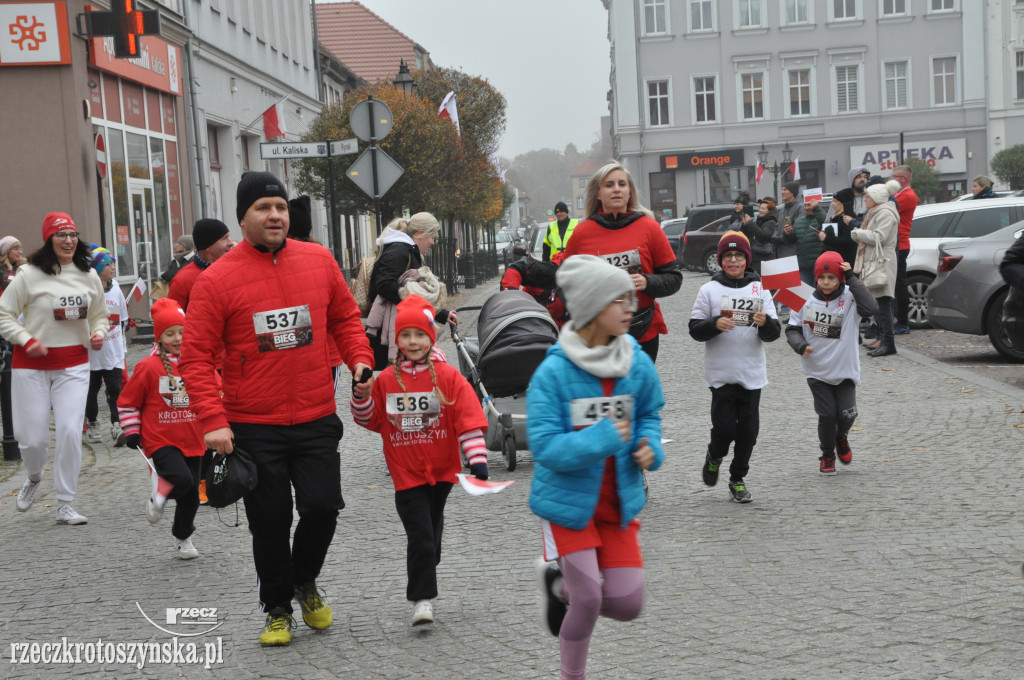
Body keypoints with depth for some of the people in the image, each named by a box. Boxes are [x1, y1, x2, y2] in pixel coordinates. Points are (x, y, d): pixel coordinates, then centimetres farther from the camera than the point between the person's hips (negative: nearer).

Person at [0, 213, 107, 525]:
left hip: (73, 364, 2)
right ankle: (34, 478, 36)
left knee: (71, 431, -10)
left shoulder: (89, 276, 5)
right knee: (32, 437, 0)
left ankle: (64, 505, 3)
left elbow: (99, 315, 19)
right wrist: (26, 340, -16)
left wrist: (98, 334, -2)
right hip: (32, 365, -2)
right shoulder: (29, 275, -7)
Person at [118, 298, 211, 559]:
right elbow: (127, 401, 0)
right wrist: (132, 432, -5)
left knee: (191, 494, 10)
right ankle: (158, 496, 4)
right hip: (161, 441, -5)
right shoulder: (149, 367, -9)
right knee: (182, 479, -27)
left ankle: (183, 537, 31)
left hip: (192, 441, 5)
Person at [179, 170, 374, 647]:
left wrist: (360, 360, -1)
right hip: (253, 427, -2)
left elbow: (345, 318, 16)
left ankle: (305, 581, 27)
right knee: (270, 524, 6)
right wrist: (212, 419, -17)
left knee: (323, 507, -4)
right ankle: (277, 608, 28)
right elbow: (196, 356, -8)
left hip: (316, 419, 2)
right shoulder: (217, 280, -8)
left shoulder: (319, 261, 2)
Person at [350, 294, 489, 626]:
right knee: (419, 534, -9)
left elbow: (468, 418, -7)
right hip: (406, 474, -1)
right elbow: (371, 419, 7)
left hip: (442, 470, 1)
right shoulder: (386, 380, 0)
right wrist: (362, 398, -12)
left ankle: (422, 579, 37)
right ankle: (422, 599, -5)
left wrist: (477, 458, -14)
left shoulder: (448, 377, -5)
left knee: (432, 532, 17)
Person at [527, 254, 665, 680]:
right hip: (568, 500, -4)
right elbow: (544, 445, -21)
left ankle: (560, 584, 32)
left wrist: (650, 446, -8)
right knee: (588, 600, -2)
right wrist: (601, 439, -30)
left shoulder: (638, 364, -5)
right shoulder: (553, 372, -19)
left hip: (618, 501, 5)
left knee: (626, 604, 3)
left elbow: (648, 414, 12)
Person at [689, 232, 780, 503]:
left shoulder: (759, 290, 7)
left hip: (752, 374, 2)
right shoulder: (709, 290, 3)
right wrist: (715, 324, -18)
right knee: (725, 427, -8)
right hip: (721, 373, -2)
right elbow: (695, 329, 1)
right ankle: (714, 456, 24)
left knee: (748, 430, 4)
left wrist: (765, 322, -17)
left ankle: (738, 479, 20)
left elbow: (774, 333, 5)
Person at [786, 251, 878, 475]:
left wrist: (852, 278, -26)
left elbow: (871, 308, -29)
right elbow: (792, 329, 4)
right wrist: (800, 345, -17)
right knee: (827, 414, -3)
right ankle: (827, 455, 22)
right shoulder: (806, 301, -4)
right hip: (817, 371, 1)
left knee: (847, 414, -7)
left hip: (845, 371, -1)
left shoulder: (849, 299, -9)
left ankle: (841, 437, 30)